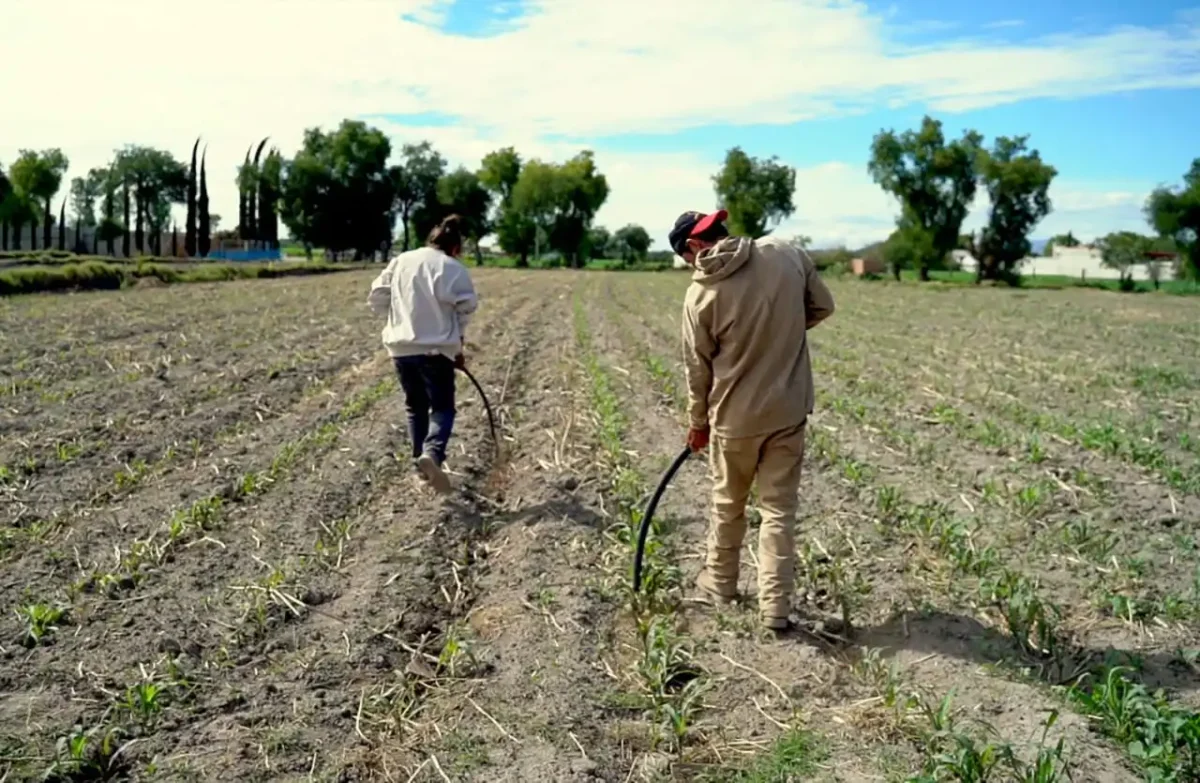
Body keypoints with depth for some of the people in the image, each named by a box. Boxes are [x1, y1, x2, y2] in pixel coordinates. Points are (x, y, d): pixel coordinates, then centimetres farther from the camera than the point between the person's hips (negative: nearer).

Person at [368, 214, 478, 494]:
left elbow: (376, 297, 9)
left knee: (415, 407, 19)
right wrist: (459, 338, 3)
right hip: (436, 348, -5)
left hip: (401, 347, 5)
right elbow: (466, 305, -12)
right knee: (442, 407, 3)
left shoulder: (400, 261, 8)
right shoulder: (452, 268, -7)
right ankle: (432, 454, -21)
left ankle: (421, 459, 21)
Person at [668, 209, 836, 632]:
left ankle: (720, 581, 38)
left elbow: (699, 367, -5)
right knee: (780, 508, 11)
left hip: (735, 415, -2)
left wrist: (698, 422, 9)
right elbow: (822, 306, 5)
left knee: (728, 504, 19)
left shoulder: (701, 292, -15)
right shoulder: (786, 254, -8)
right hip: (788, 409, 2)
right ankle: (775, 606, 14)